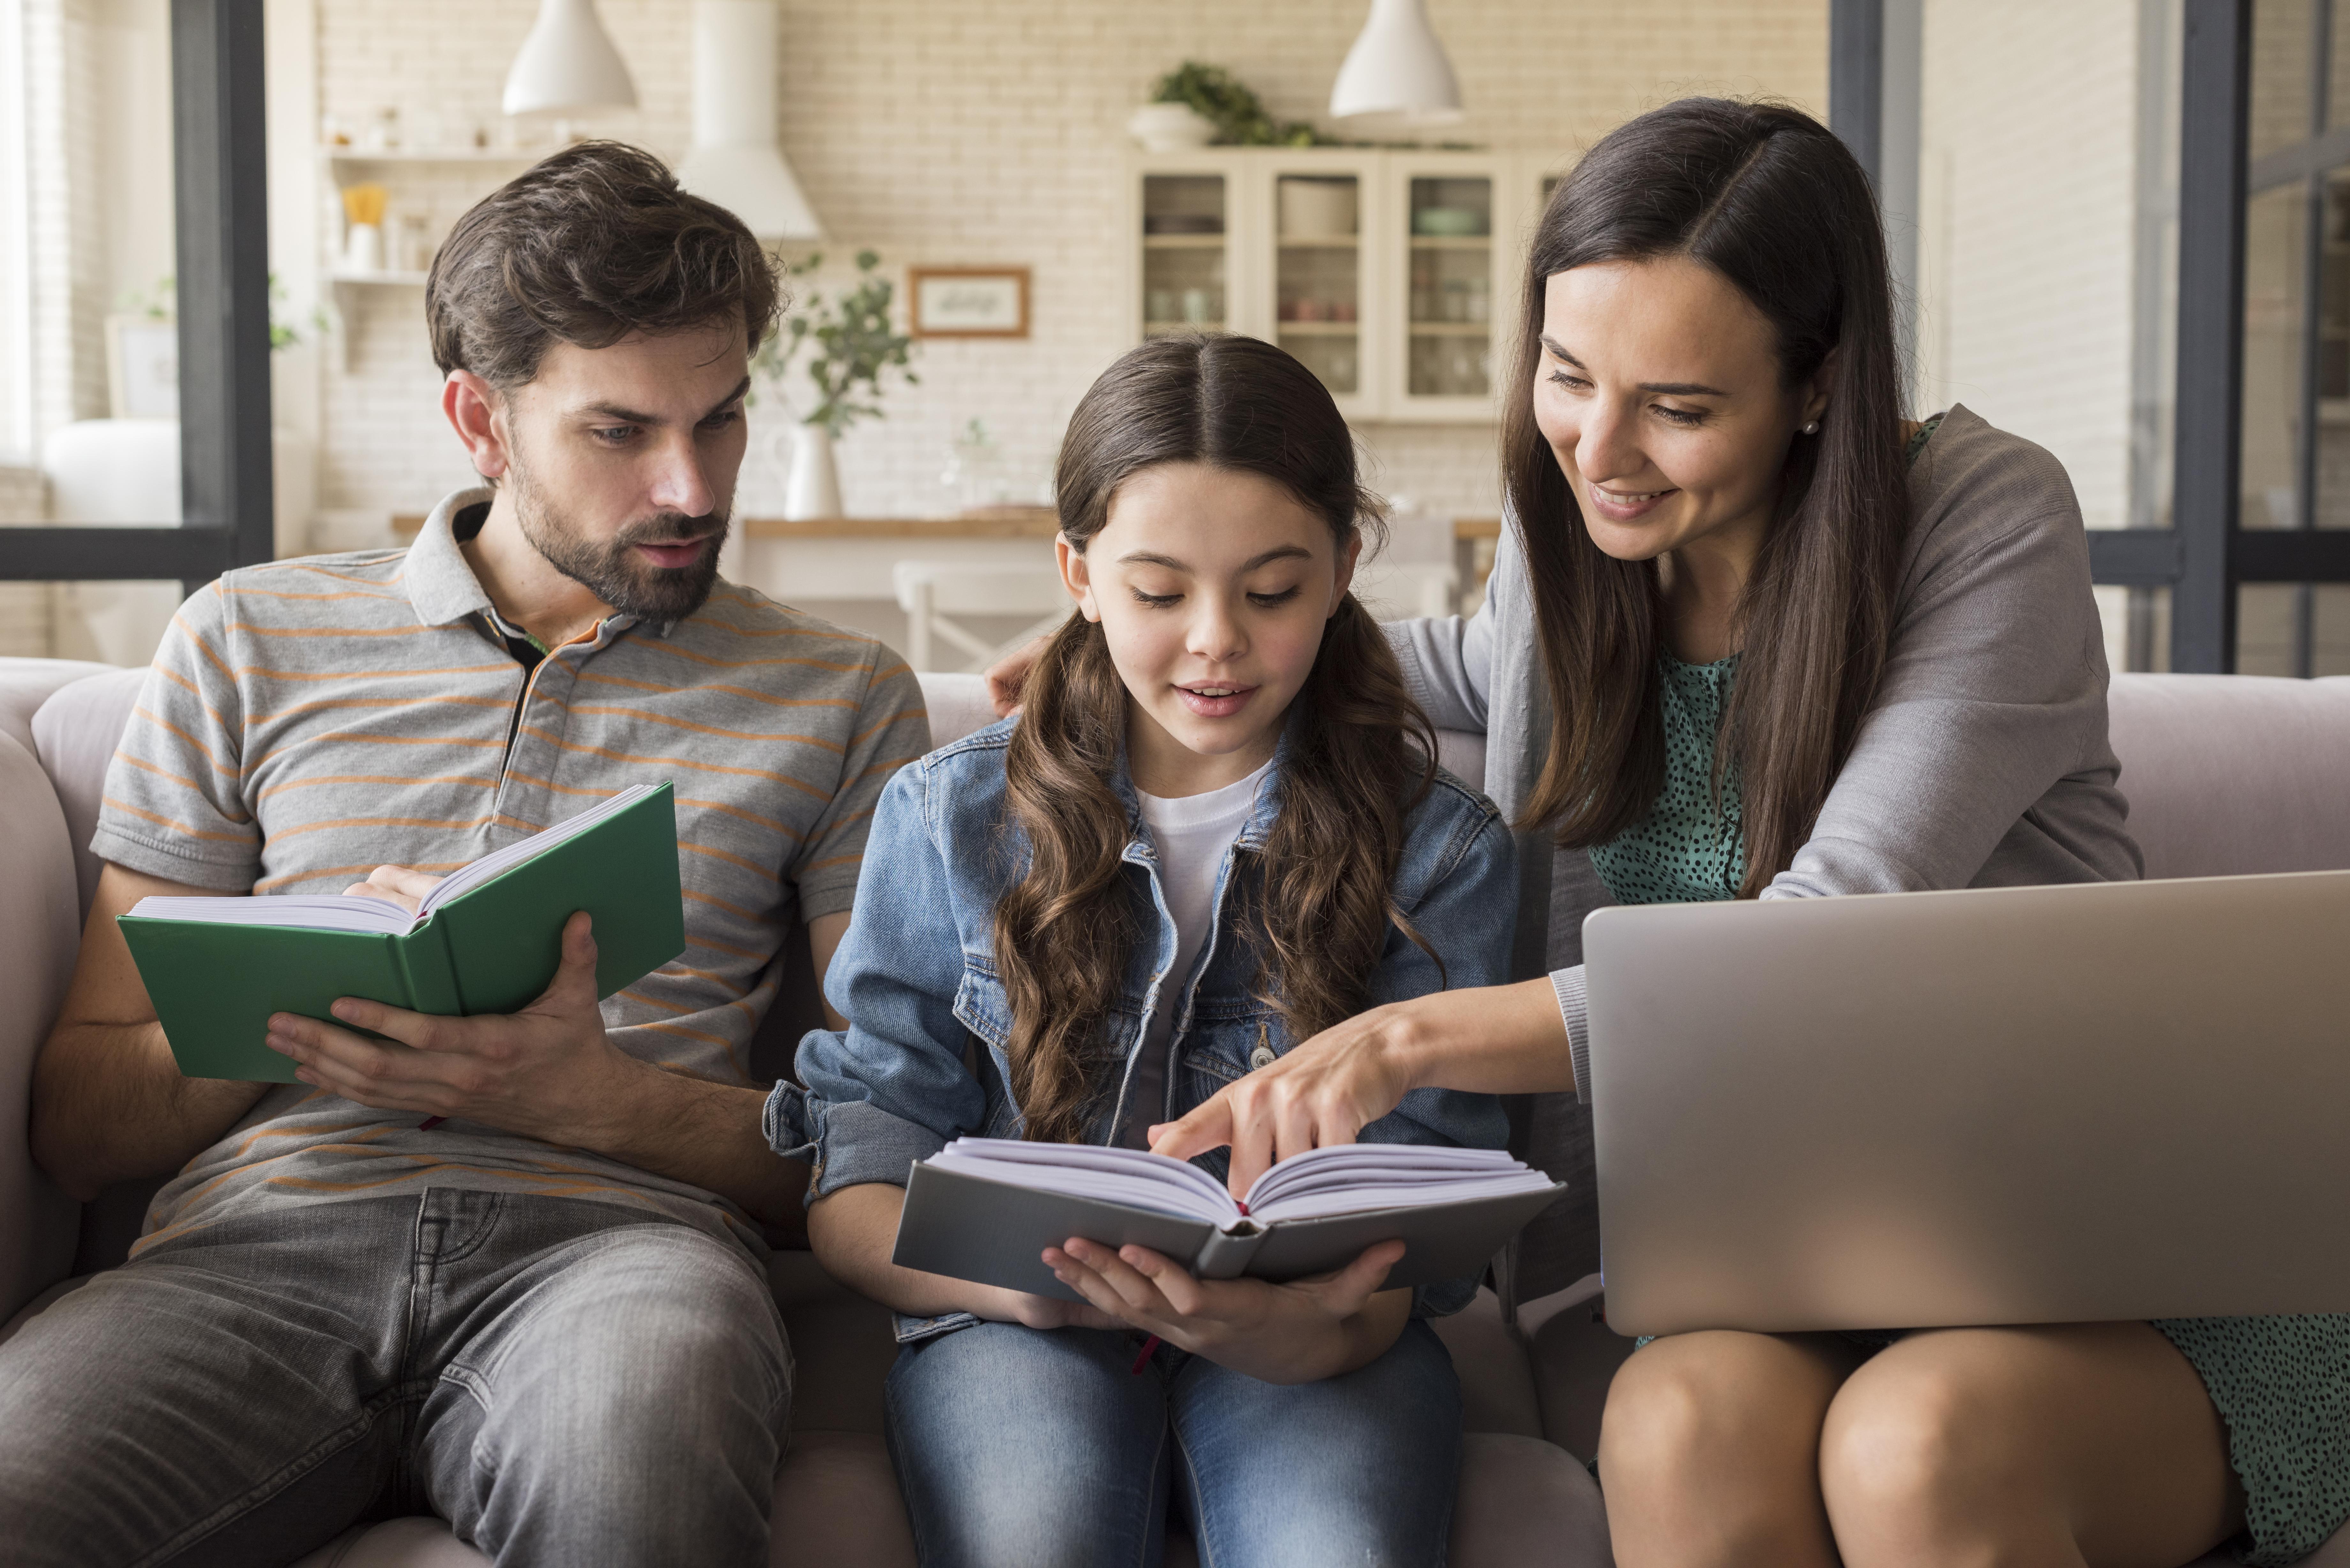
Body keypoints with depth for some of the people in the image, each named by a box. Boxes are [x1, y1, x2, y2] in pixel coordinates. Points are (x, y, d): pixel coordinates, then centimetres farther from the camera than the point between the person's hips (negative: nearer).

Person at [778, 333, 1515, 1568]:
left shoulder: (1437, 847, 3)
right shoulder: (948, 819, 5)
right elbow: (854, 1196, 2)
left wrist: (1305, 1332, -27)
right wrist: (1033, 1282, -20)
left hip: (1312, 1337, 0)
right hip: (1023, 1324, 0)